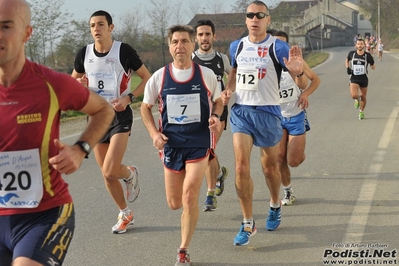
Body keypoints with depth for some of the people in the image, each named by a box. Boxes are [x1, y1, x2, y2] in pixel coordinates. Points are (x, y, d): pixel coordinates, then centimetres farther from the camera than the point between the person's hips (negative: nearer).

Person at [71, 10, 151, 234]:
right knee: (106, 174, 9)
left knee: (110, 171, -18)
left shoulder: (124, 51, -10)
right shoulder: (84, 54, 2)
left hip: (120, 116, -5)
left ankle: (131, 174, 18)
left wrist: (129, 98, -17)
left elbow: (147, 78, -4)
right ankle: (125, 215, 28)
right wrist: (79, 84, -8)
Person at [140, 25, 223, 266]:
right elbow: (146, 107, 10)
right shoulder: (159, 77, -3)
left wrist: (216, 116, -9)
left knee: (189, 195, -16)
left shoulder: (206, 75, -4)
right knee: (175, 203, 8)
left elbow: (218, 101, 12)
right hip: (171, 144, 2)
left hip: (199, 142, -2)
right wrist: (154, 133, -4)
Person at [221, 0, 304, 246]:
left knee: (269, 165, 13)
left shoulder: (276, 47, -8)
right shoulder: (238, 46, 5)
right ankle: (248, 224, 0)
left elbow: (300, 76, -18)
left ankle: (275, 206, 43)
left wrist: (297, 69, -42)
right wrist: (228, 89, 5)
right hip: (241, 110, 2)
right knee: (241, 165, -10)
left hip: (268, 112, -2)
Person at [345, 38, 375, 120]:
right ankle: (357, 99, 18)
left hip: (364, 78, 0)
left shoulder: (367, 55, -8)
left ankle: (361, 112, 35)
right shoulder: (352, 53, -5)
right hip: (354, 78, 0)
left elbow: (373, 67, 3)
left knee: (363, 97, 10)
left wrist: (372, 65, -18)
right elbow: (347, 60, 17)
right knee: (354, 95, -20)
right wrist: (347, 68, 2)